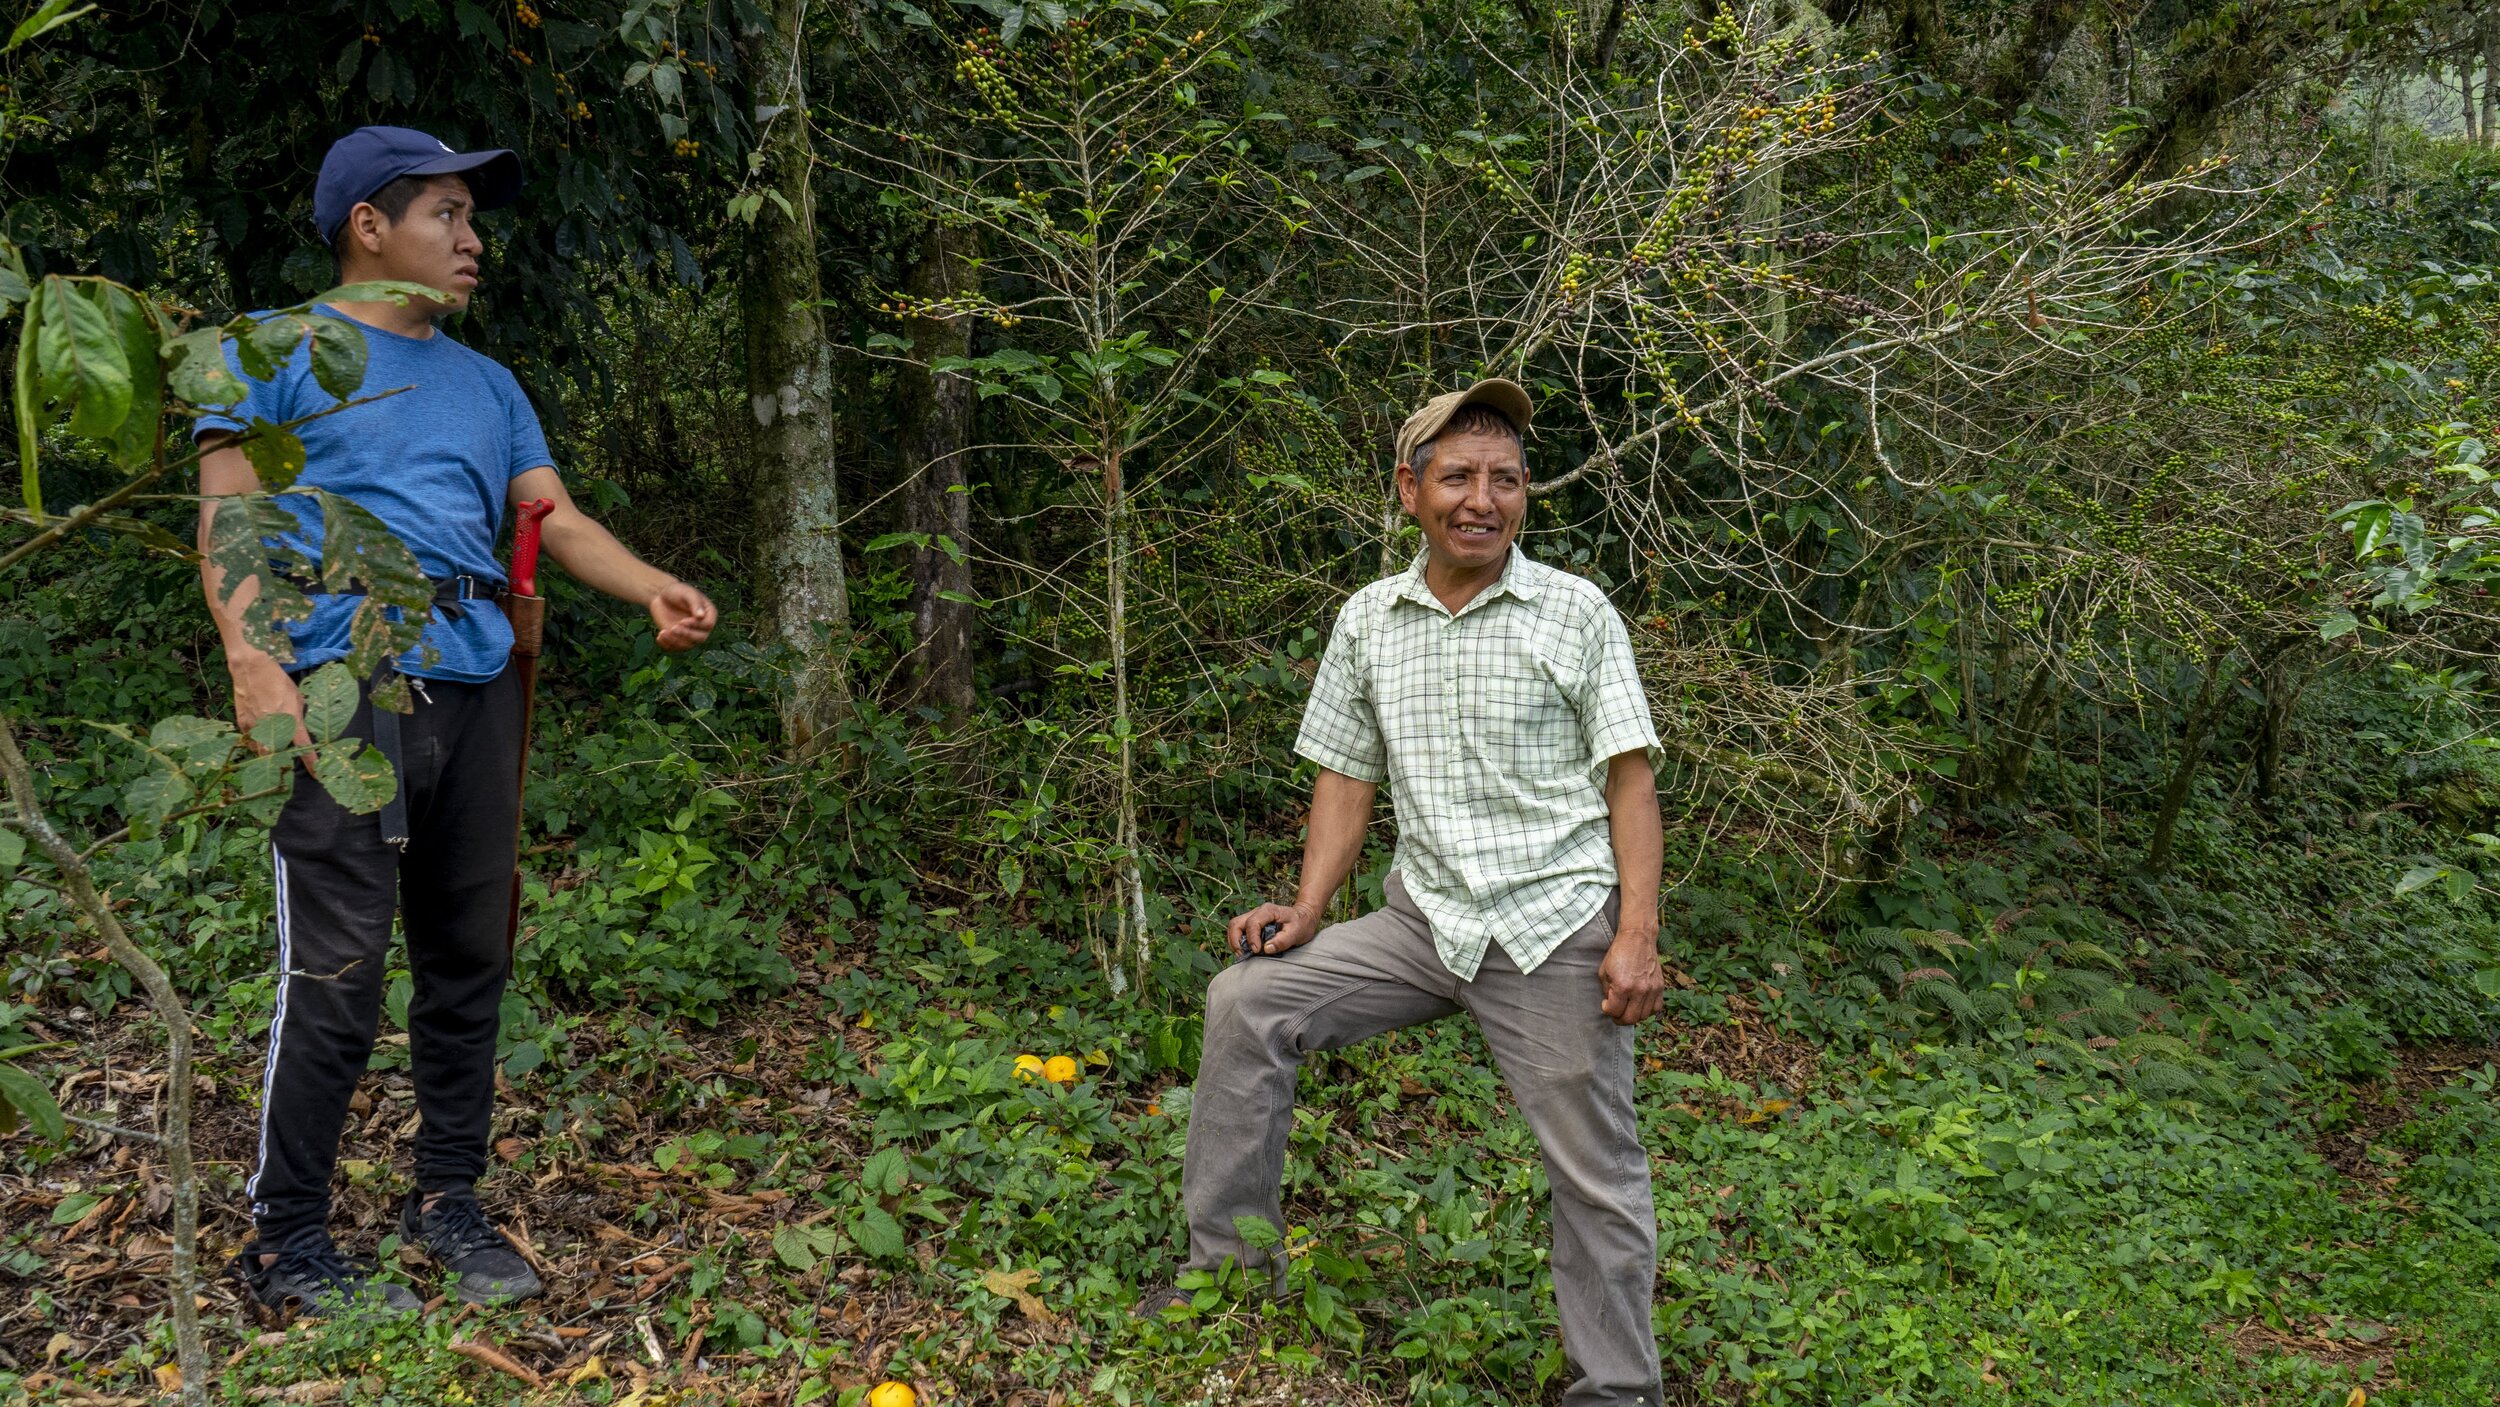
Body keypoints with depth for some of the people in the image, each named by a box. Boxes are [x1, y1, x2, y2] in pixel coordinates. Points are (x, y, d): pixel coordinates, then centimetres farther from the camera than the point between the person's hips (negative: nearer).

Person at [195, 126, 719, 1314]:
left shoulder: (486, 385, 24)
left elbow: (557, 520, 15)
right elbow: (228, 522, -1)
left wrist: (655, 591, -5)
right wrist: (254, 665, -16)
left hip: (477, 689, 6)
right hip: (344, 686, -5)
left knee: (469, 961, 9)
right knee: (335, 976, -8)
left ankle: (448, 1201, 23)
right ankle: (286, 1242, 5)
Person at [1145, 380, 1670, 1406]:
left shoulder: (1577, 613, -3)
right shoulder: (1368, 621, 7)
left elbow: (1630, 778, -4)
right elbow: (1347, 777, 12)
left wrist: (1637, 937, -13)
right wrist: (1307, 911, 1)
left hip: (1555, 929, -3)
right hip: (1425, 922, 4)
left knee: (1594, 1170, 0)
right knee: (1249, 999, -7)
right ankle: (1232, 1269, 6)